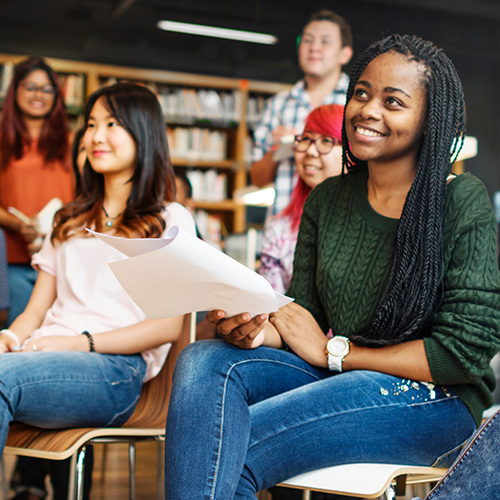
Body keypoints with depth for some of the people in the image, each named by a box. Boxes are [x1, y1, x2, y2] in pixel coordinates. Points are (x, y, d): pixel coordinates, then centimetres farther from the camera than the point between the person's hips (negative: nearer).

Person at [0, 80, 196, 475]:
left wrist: (81, 342, -12)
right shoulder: (70, 220, 29)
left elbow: (168, 326, 0)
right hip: (46, 353, 5)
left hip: (115, 368, -4)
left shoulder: (170, 220, 11)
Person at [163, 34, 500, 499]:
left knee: (229, 455, -25)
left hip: (434, 399, -5)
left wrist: (333, 352, -9)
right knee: (203, 361, -21)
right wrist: (255, 326, -17)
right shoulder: (326, 200, 8)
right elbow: (300, 314, 8)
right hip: (336, 375, 6)